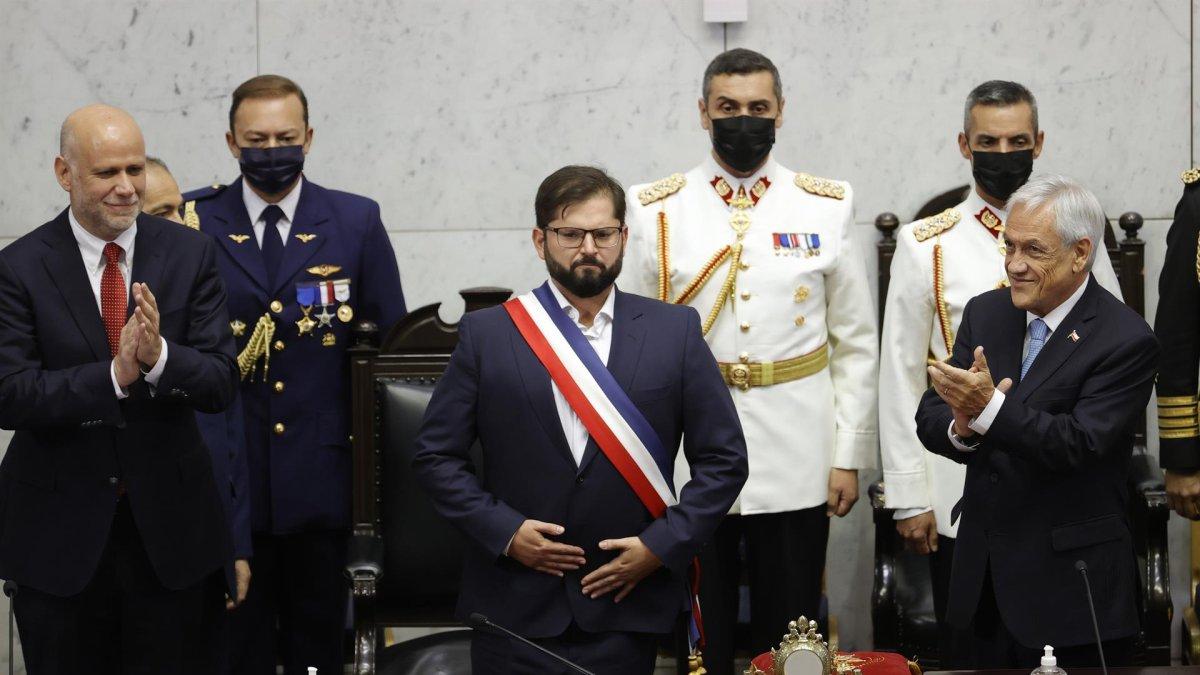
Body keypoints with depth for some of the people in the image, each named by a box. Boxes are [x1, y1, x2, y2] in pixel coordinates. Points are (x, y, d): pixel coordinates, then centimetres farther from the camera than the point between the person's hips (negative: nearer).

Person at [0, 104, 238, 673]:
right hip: (59, 534, -1)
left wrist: (159, 356, -25)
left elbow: (221, 384, -5)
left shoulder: (190, 254, 0)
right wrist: (114, 375, -26)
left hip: (169, 525, 1)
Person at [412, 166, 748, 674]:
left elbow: (724, 459, 4)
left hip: (626, 605, 1)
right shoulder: (486, 335, 2)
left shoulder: (676, 332, 3)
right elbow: (435, 456, 3)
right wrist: (503, 531, -9)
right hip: (513, 612, 0)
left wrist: (663, 545, -6)